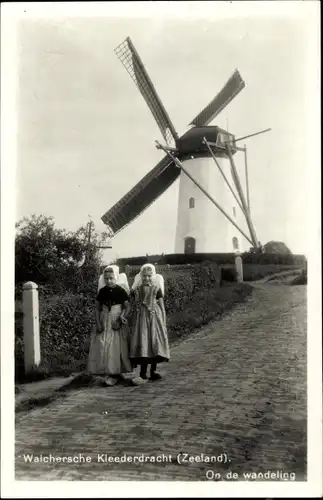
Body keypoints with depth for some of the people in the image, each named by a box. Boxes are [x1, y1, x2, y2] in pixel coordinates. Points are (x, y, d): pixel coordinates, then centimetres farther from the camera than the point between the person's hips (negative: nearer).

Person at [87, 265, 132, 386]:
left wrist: (121, 319, -16)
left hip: (116, 322, -3)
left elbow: (128, 307, -5)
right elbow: (97, 308, 6)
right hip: (104, 322, 3)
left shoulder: (121, 291, -7)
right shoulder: (102, 291, 2)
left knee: (115, 347, -7)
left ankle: (114, 374, -2)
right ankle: (106, 371, 11)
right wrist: (98, 323, -3)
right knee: (102, 347, 0)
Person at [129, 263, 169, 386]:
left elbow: (162, 307, 3)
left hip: (154, 319, -1)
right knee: (142, 344, -4)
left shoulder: (157, 289, 0)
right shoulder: (136, 290, 4)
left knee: (154, 343, -1)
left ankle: (153, 371, 10)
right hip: (141, 319, 1)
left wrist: (163, 323, 1)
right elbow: (132, 306, 10)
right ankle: (143, 374, -1)